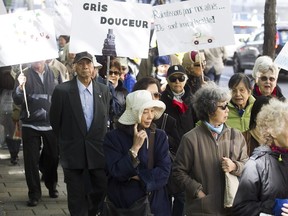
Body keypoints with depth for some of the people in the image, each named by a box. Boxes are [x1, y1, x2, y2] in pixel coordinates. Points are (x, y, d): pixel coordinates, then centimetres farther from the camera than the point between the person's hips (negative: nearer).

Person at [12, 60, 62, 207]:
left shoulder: (55, 74, 2)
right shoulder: (25, 75, -3)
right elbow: (17, 100, -9)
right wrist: (20, 87, -28)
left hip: (51, 125, 2)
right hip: (31, 126, -1)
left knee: (52, 158, 11)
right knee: (31, 161, 0)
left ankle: (51, 186, 33)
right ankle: (34, 193, 9)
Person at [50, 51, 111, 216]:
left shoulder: (104, 90, 3)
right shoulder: (62, 91, -8)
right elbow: (55, 121, 3)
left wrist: (100, 140, 12)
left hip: (98, 151, 3)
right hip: (73, 151, -3)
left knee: (101, 189, 8)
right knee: (76, 196, 4)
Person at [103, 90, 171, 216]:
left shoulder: (159, 136, -1)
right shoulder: (113, 138, -8)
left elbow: (164, 172, -8)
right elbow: (117, 173, -16)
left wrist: (136, 176, -14)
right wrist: (135, 147, -21)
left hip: (154, 201, 2)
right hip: (122, 202, -2)